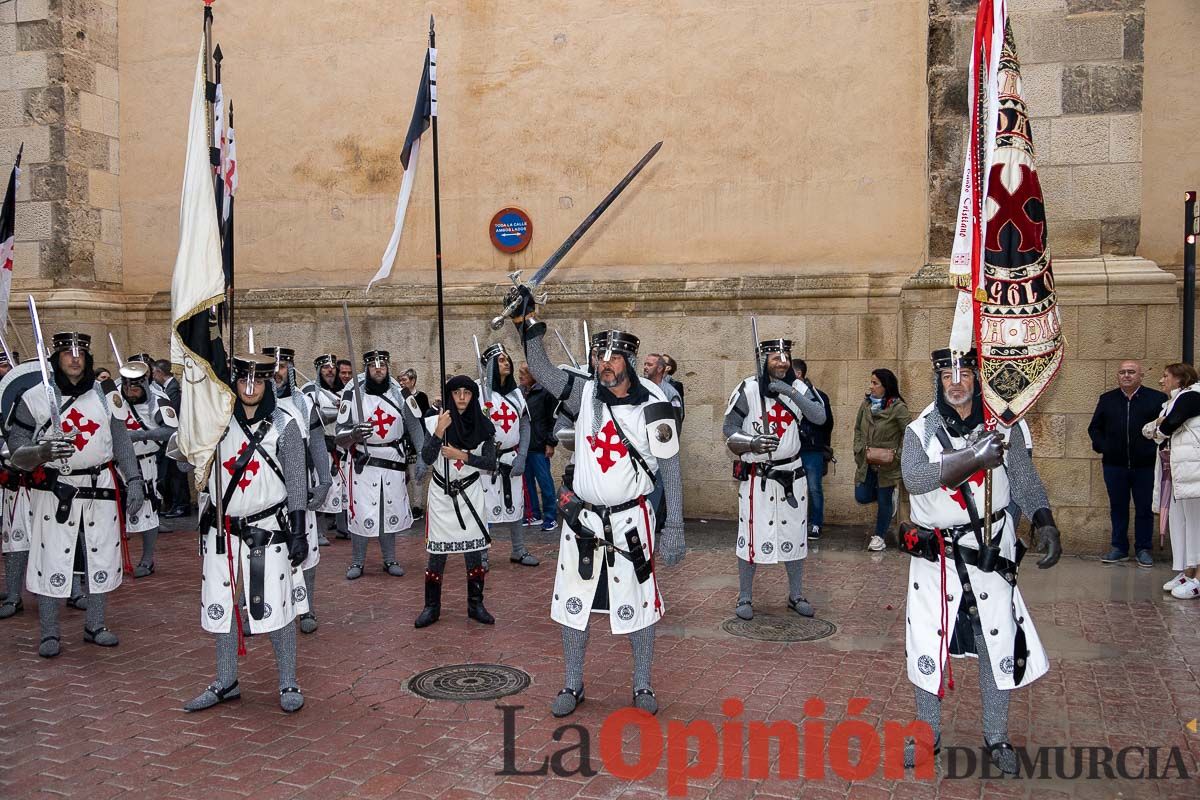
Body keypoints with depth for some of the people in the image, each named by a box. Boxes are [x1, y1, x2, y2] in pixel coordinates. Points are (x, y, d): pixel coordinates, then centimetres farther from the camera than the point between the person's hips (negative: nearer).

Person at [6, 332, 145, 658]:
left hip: (99, 489, 3)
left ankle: (95, 625, 24)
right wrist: (41, 452, -26)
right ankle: (49, 633, 15)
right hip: (53, 493, -2)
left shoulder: (107, 395, 3)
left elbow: (122, 443, 7)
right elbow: (17, 452, -5)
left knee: (101, 558, 8)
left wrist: (134, 480, -2)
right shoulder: (34, 398, -4)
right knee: (52, 561, 0)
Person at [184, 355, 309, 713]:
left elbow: (297, 482, -4)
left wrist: (298, 531, -7)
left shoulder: (284, 425, -5)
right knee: (222, 605, 11)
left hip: (268, 531, -4)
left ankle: (288, 684, 14)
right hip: (223, 530, 4)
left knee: (277, 606, -1)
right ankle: (226, 683, 26)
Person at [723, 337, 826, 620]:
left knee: (795, 535, 12)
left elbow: (820, 417, -14)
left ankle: (796, 595, 27)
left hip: (792, 474, 4)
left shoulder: (799, 388, 0)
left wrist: (790, 391, -22)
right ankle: (744, 598, 15)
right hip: (757, 476, -4)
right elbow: (729, 429, -6)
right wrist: (751, 443, -25)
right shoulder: (748, 390, -11)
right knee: (751, 535, -1)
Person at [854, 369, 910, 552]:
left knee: (884, 501, 5)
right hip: (866, 463, 5)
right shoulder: (866, 404, 3)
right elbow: (858, 429, 13)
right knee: (862, 497, 4)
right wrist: (859, 449, 2)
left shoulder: (898, 408, -15)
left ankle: (879, 537, 22)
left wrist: (897, 455, -15)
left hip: (887, 465, -5)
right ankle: (888, 495, 33)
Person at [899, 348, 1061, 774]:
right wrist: (974, 457, -30)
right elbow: (914, 479, -22)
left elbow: (1026, 481, -1)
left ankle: (996, 737, 27)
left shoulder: (1002, 428, -1)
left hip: (990, 552, 1)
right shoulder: (920, 430, -5)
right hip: (934, 555, 0)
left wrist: (1045, 524, -18)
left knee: (997, 644, 7)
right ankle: (928, 734, 24)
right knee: (927, 644, 5)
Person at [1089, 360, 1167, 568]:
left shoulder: (1157, 398, 1)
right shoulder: (1106, 399, 10)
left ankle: (1143, 549, 15)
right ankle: (1119, 548, 18)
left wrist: (1157, 448, -7)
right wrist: (1102, 446, 2)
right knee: (1117, 507, 9)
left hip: (1145, 465, -2)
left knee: (1145, 509, 5)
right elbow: (1094, 428, 15)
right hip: (1114, 465, 2)